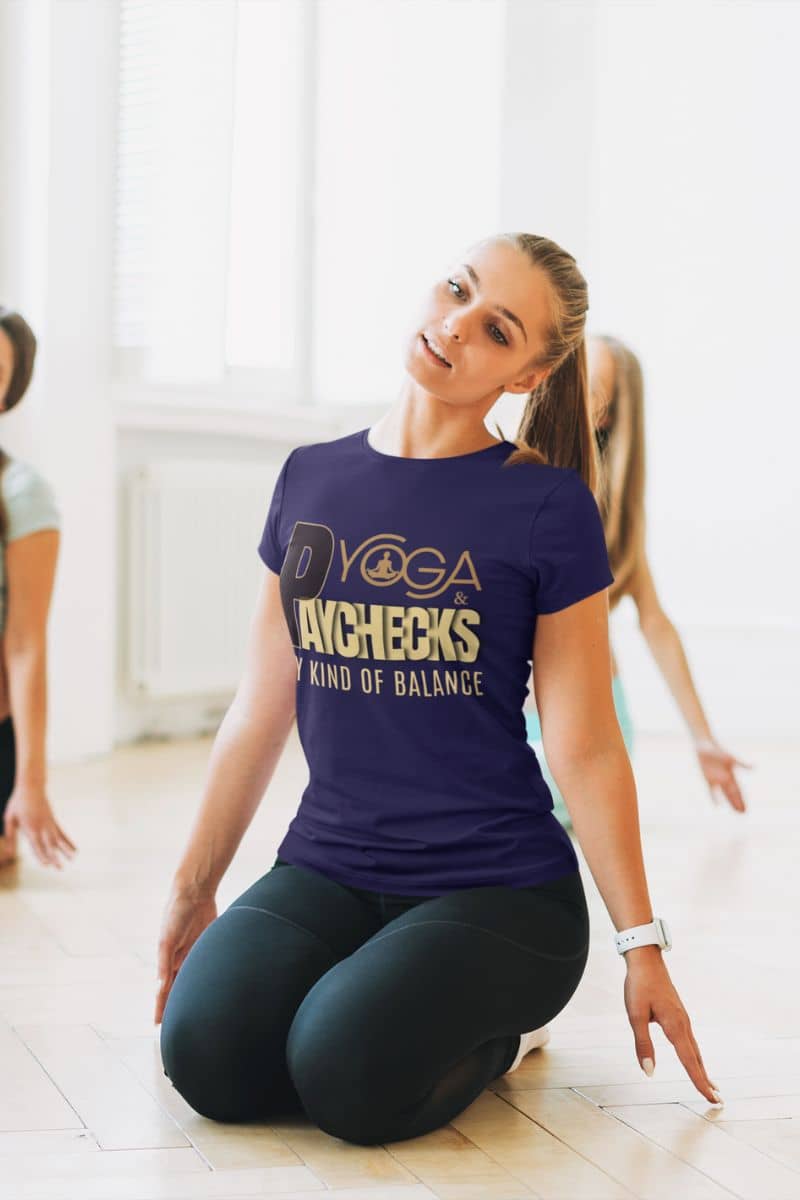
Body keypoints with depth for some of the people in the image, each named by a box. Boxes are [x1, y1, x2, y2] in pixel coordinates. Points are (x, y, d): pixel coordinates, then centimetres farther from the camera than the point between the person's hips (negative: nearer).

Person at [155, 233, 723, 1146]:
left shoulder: (546, 505, -5)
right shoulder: (310, 480, 8)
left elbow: (584, 749, -3)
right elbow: (262, 708, 13)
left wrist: (640, 942, -3)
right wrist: (192, 888, 16)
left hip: (501, 887, -4)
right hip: (327, 867, 4)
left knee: (352, 1079, -29)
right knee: (208, 1056, -23)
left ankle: (497, 1028, 3)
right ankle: (357, 983, 8)